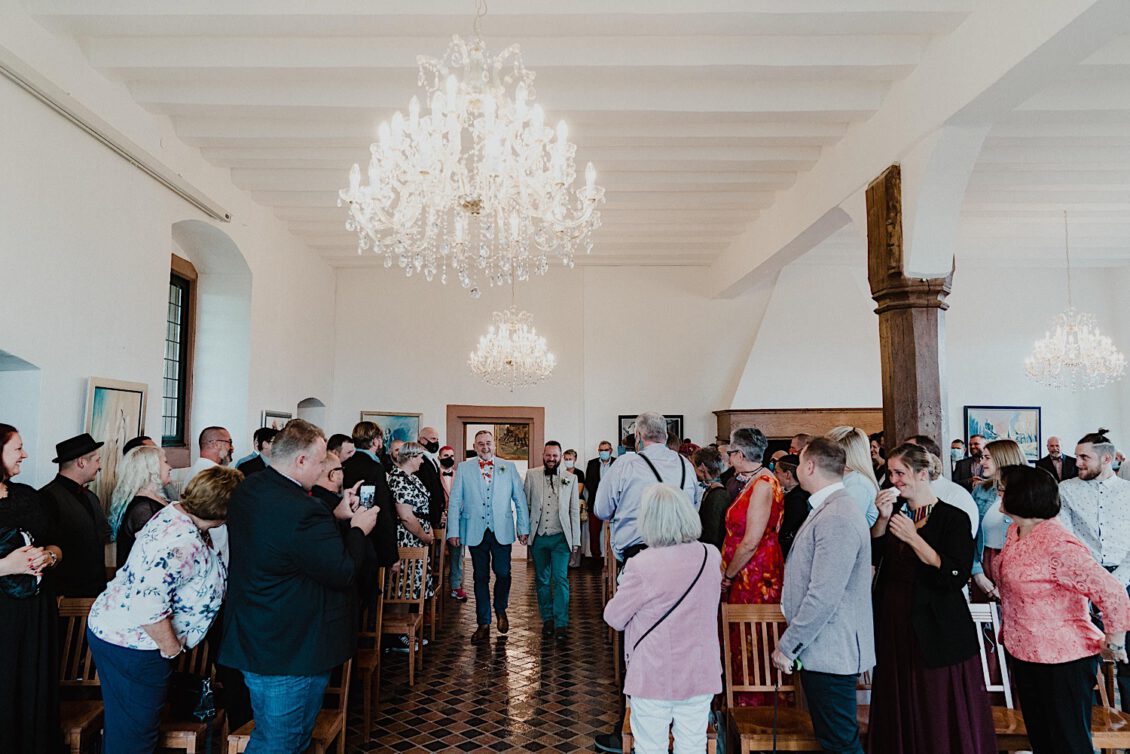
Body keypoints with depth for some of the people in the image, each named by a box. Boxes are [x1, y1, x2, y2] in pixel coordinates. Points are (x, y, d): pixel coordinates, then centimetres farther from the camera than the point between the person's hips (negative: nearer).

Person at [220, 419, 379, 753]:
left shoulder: (246, 490, 0)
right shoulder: (302, 511, -31)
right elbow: (344, 572, -23)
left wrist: (337, 517, 6)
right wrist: (358, 529, -8)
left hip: (252, 636, 10)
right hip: (293, 650, -10)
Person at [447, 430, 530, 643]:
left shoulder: (508, 467, 6)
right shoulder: (463, 468, 4)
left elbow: (520, 499, 6)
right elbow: (454, 501, 3)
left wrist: (523, 528, 1)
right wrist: (453, 531, -3)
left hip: (502, 531, 0)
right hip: (475, 532, 0)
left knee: (503, 573, -1)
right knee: (481, 577, 7)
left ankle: (501, 609, 28)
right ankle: (484, 624, 18)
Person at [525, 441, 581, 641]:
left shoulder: (570, 479, 4)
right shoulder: (531, 475, 4)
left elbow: (575, 511, 5)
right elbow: (525, 504, 4)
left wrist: (576, 540, 2)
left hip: (560, 538, -1)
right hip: (538, 537, 1)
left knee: (560, 579, -8)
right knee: (542, 580, 10)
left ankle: (561, 624, -3)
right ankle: (547, 620, 22)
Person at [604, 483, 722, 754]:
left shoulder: (641, 565, -22)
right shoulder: (712, 556, -6)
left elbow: (614, 618, -10)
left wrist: (623, 587, 7)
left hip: (654, 678, -4)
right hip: (700, 675, 4)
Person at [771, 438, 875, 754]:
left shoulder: (837, 519, -22)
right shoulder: (828, 510, 11)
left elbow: (824, 597, -25)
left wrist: (787, 646, -17)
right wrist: (791, 642, 19)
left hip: (830, 653, -10)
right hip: (820, 649, 10)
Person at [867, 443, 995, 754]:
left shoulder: (953, 519, -10)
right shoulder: (895, 509, 7)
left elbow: (956, 577, -20)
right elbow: (871, 555, 3)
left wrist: (913, 538, -22)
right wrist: (883, 519, -9)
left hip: (936, 631, -5)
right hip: (893, 623, 5)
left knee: (939, 715, 5)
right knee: (899, 713, 15)